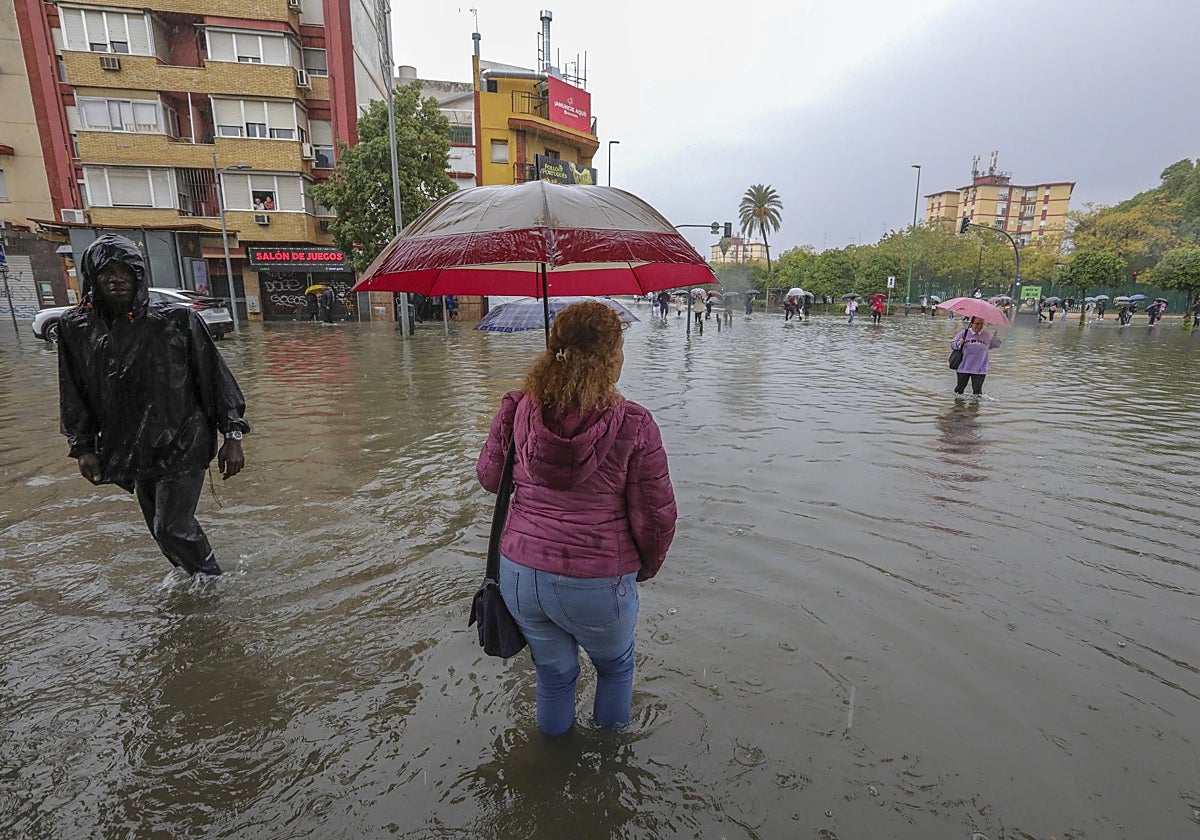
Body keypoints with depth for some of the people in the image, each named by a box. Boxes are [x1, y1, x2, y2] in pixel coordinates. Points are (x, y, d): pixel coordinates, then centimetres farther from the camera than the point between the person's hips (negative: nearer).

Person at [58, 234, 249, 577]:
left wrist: (233, 435, -9)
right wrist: (83, 447, 7)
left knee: (173, 528, -7)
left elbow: (215, 378, -7)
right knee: (161, 527, 16)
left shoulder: (177, 320, -10)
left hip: (183, 445, -5)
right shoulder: (76, 329, 2)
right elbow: (73, 395, 11)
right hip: (132, 452, 5)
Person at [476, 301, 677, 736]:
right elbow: (655, 516, -11)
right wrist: (648, 566, 7)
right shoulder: (635, 425, -17)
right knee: (615, 666, 29)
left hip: (519, 574, 4)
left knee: (553, 674, 28)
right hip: (597, 585, -3)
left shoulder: (516, 409, -7)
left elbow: (489, 477, 7)